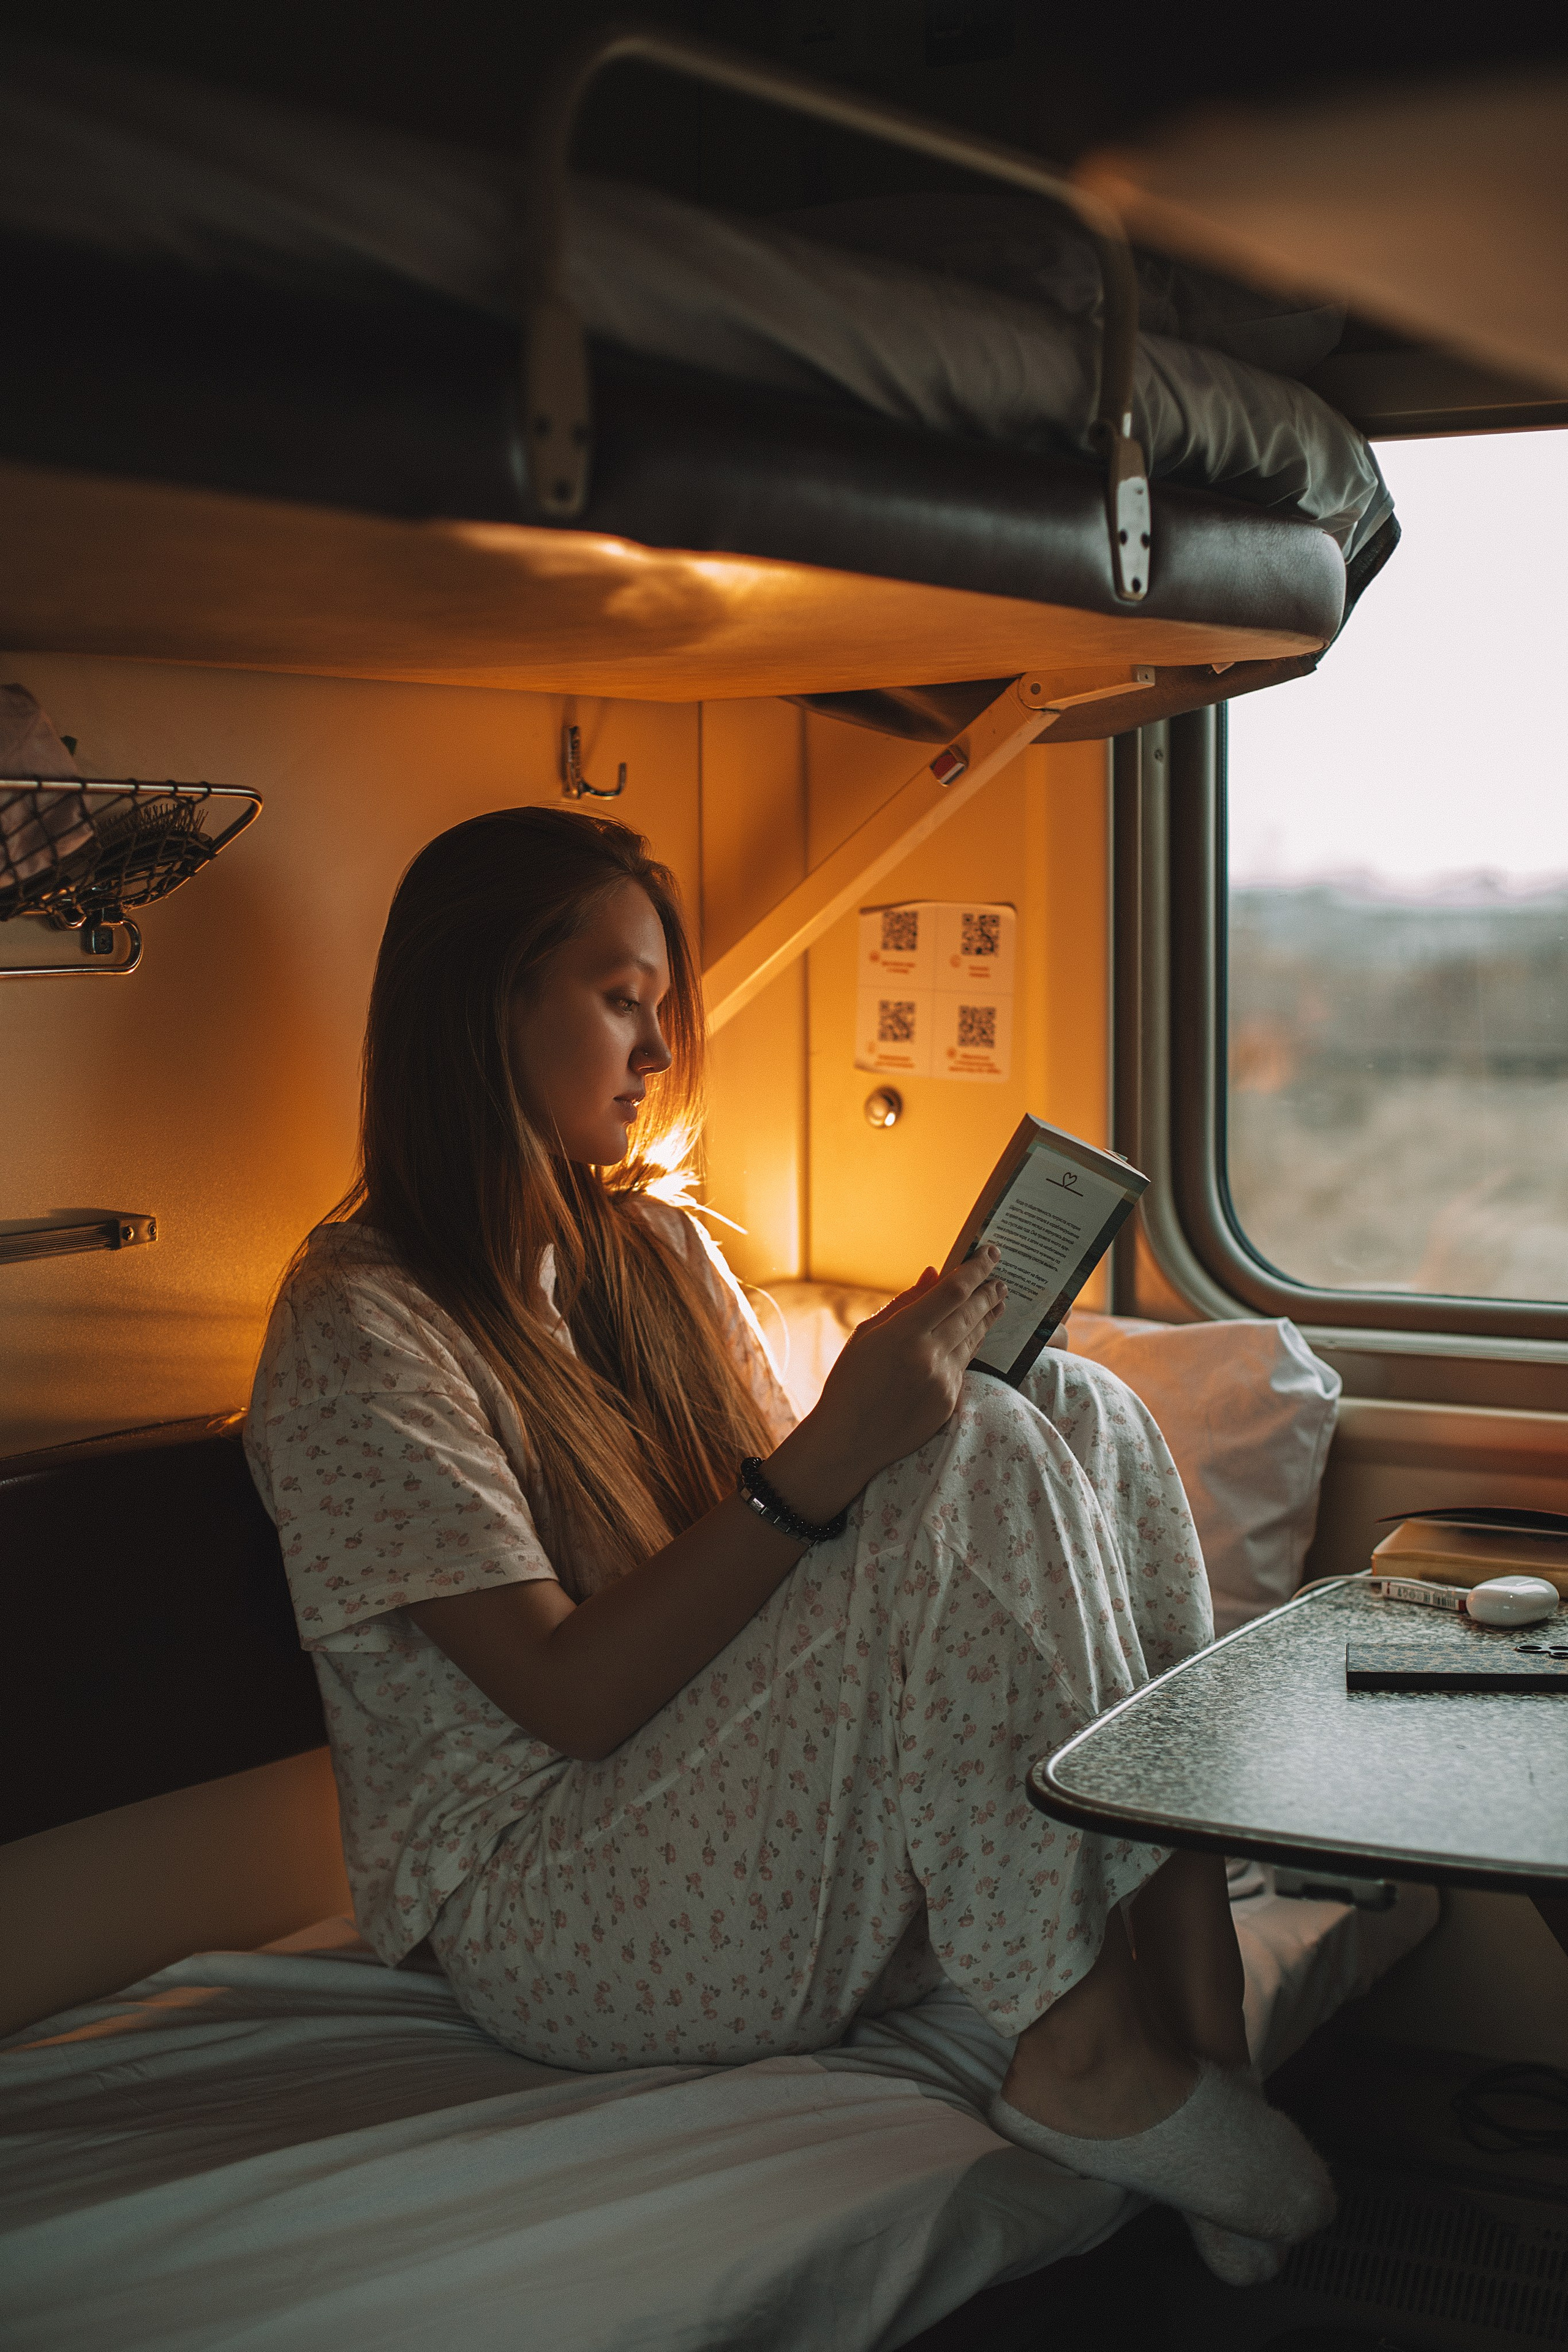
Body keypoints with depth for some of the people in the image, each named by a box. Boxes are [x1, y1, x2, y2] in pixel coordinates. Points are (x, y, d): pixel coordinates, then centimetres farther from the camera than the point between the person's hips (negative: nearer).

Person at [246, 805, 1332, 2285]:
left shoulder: (658, 1250, 14)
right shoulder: (358, 1329, -13)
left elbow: (789, 1534, 12)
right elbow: (570, 1695, -20)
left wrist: (912, 1373, -7)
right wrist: (826, 1461, -28)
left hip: (774, 1834, 8)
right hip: (548, 1914, -8)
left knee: (1079, 1410, -10)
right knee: (978, 1457, -24)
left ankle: (1194, 1983, -17)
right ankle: (1085, 2048, -18)